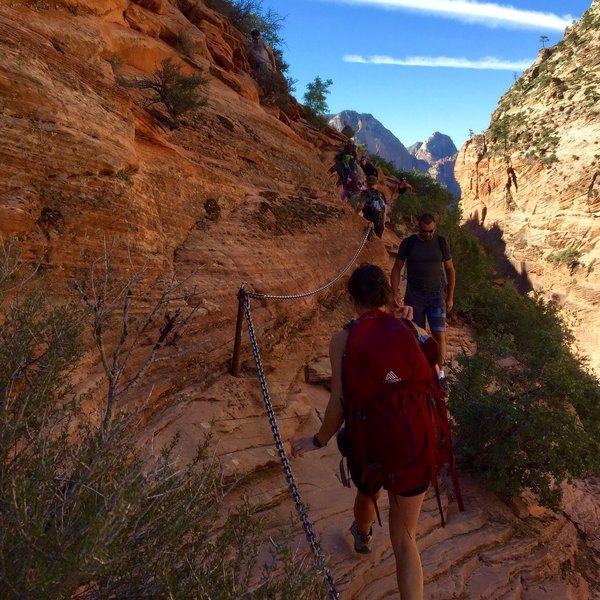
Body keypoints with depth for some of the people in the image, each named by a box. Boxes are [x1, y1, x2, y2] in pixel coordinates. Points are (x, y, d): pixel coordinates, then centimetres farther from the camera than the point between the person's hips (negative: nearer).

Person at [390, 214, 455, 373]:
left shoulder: (441, 242, -2)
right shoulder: (408, 243, -5)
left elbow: (450, 270, 6)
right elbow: (397, 268, 1)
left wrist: (450, 297, 5)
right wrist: (395, 292, -12)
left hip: (436, 295, 1)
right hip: (414, 296, 0)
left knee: (439, 336, -4)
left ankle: (440, 372, 11)